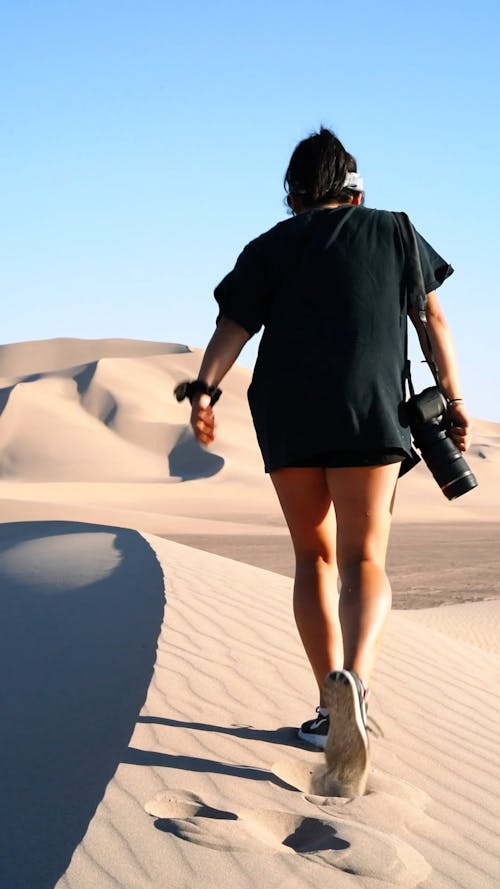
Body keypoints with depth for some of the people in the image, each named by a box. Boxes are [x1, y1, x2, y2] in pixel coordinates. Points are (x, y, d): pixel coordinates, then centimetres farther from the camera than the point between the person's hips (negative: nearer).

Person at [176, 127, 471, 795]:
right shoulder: (393, 232, 20)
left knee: (314, 557, 13)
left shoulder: (271, 247, 18)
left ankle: (331, 705, 7)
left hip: (285, 408, 1)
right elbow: (434, 321, 15)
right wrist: (454, 401, 16)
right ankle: (352, 679, -34)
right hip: (369, 408, -1)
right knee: (363, 560, -6)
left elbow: (234, 325, 2)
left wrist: (204, 390, -10)